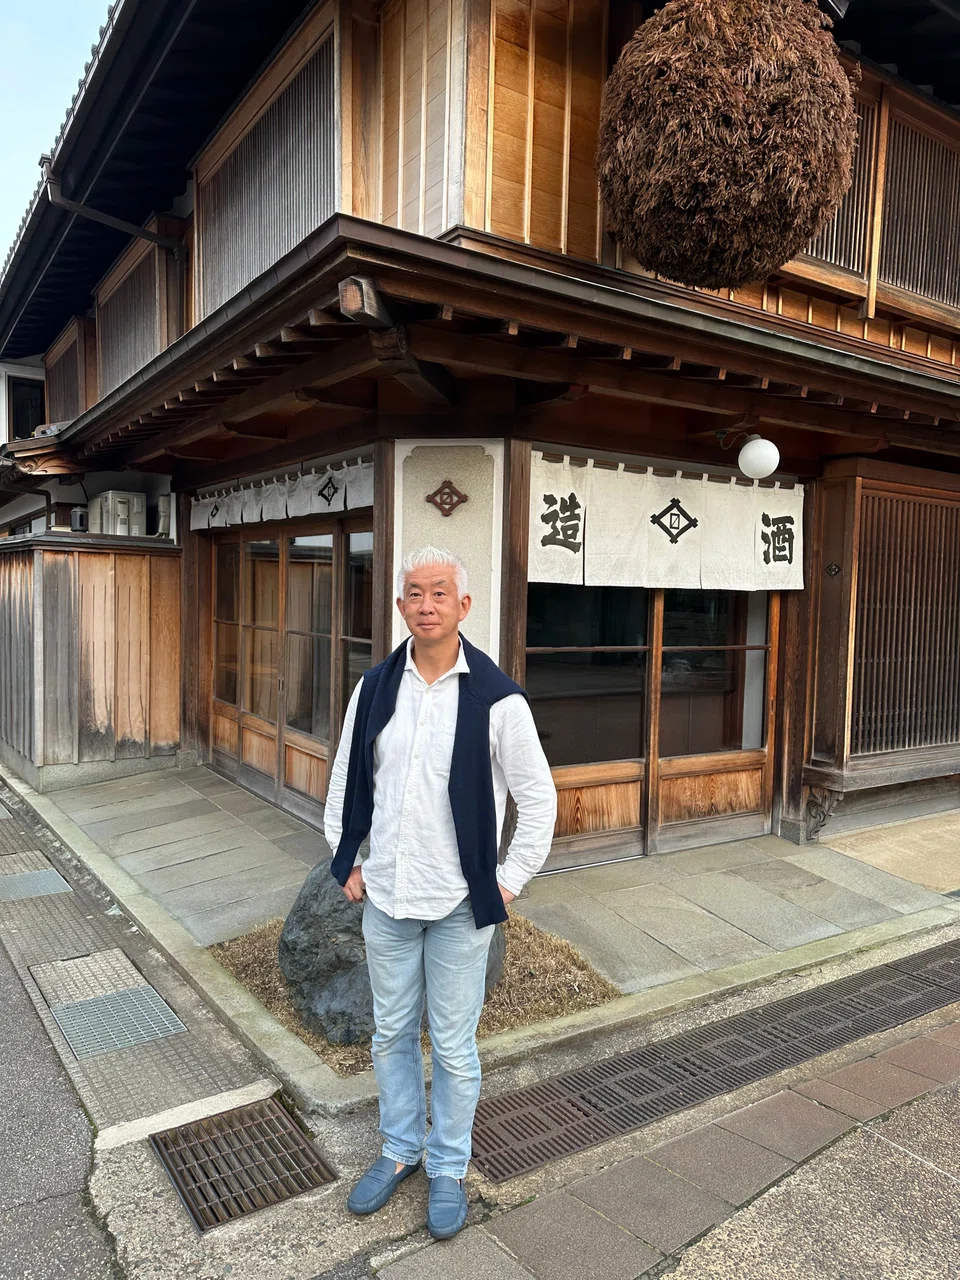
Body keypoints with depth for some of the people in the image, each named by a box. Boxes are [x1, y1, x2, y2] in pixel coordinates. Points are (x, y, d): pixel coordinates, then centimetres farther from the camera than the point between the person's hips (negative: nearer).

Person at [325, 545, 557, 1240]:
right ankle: (401, 1149, 41)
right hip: (386, 897, 4)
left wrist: (508, 882, -6)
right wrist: (347, 863, 9)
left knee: (453, 1045, 11)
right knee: (392, 1032, 19)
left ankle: (449, 1168, 33)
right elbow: (347, 780, 11)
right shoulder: (375, 687, 0)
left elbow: (539, 798, -6)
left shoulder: (497, 699, -13)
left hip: (459, 903, -4)